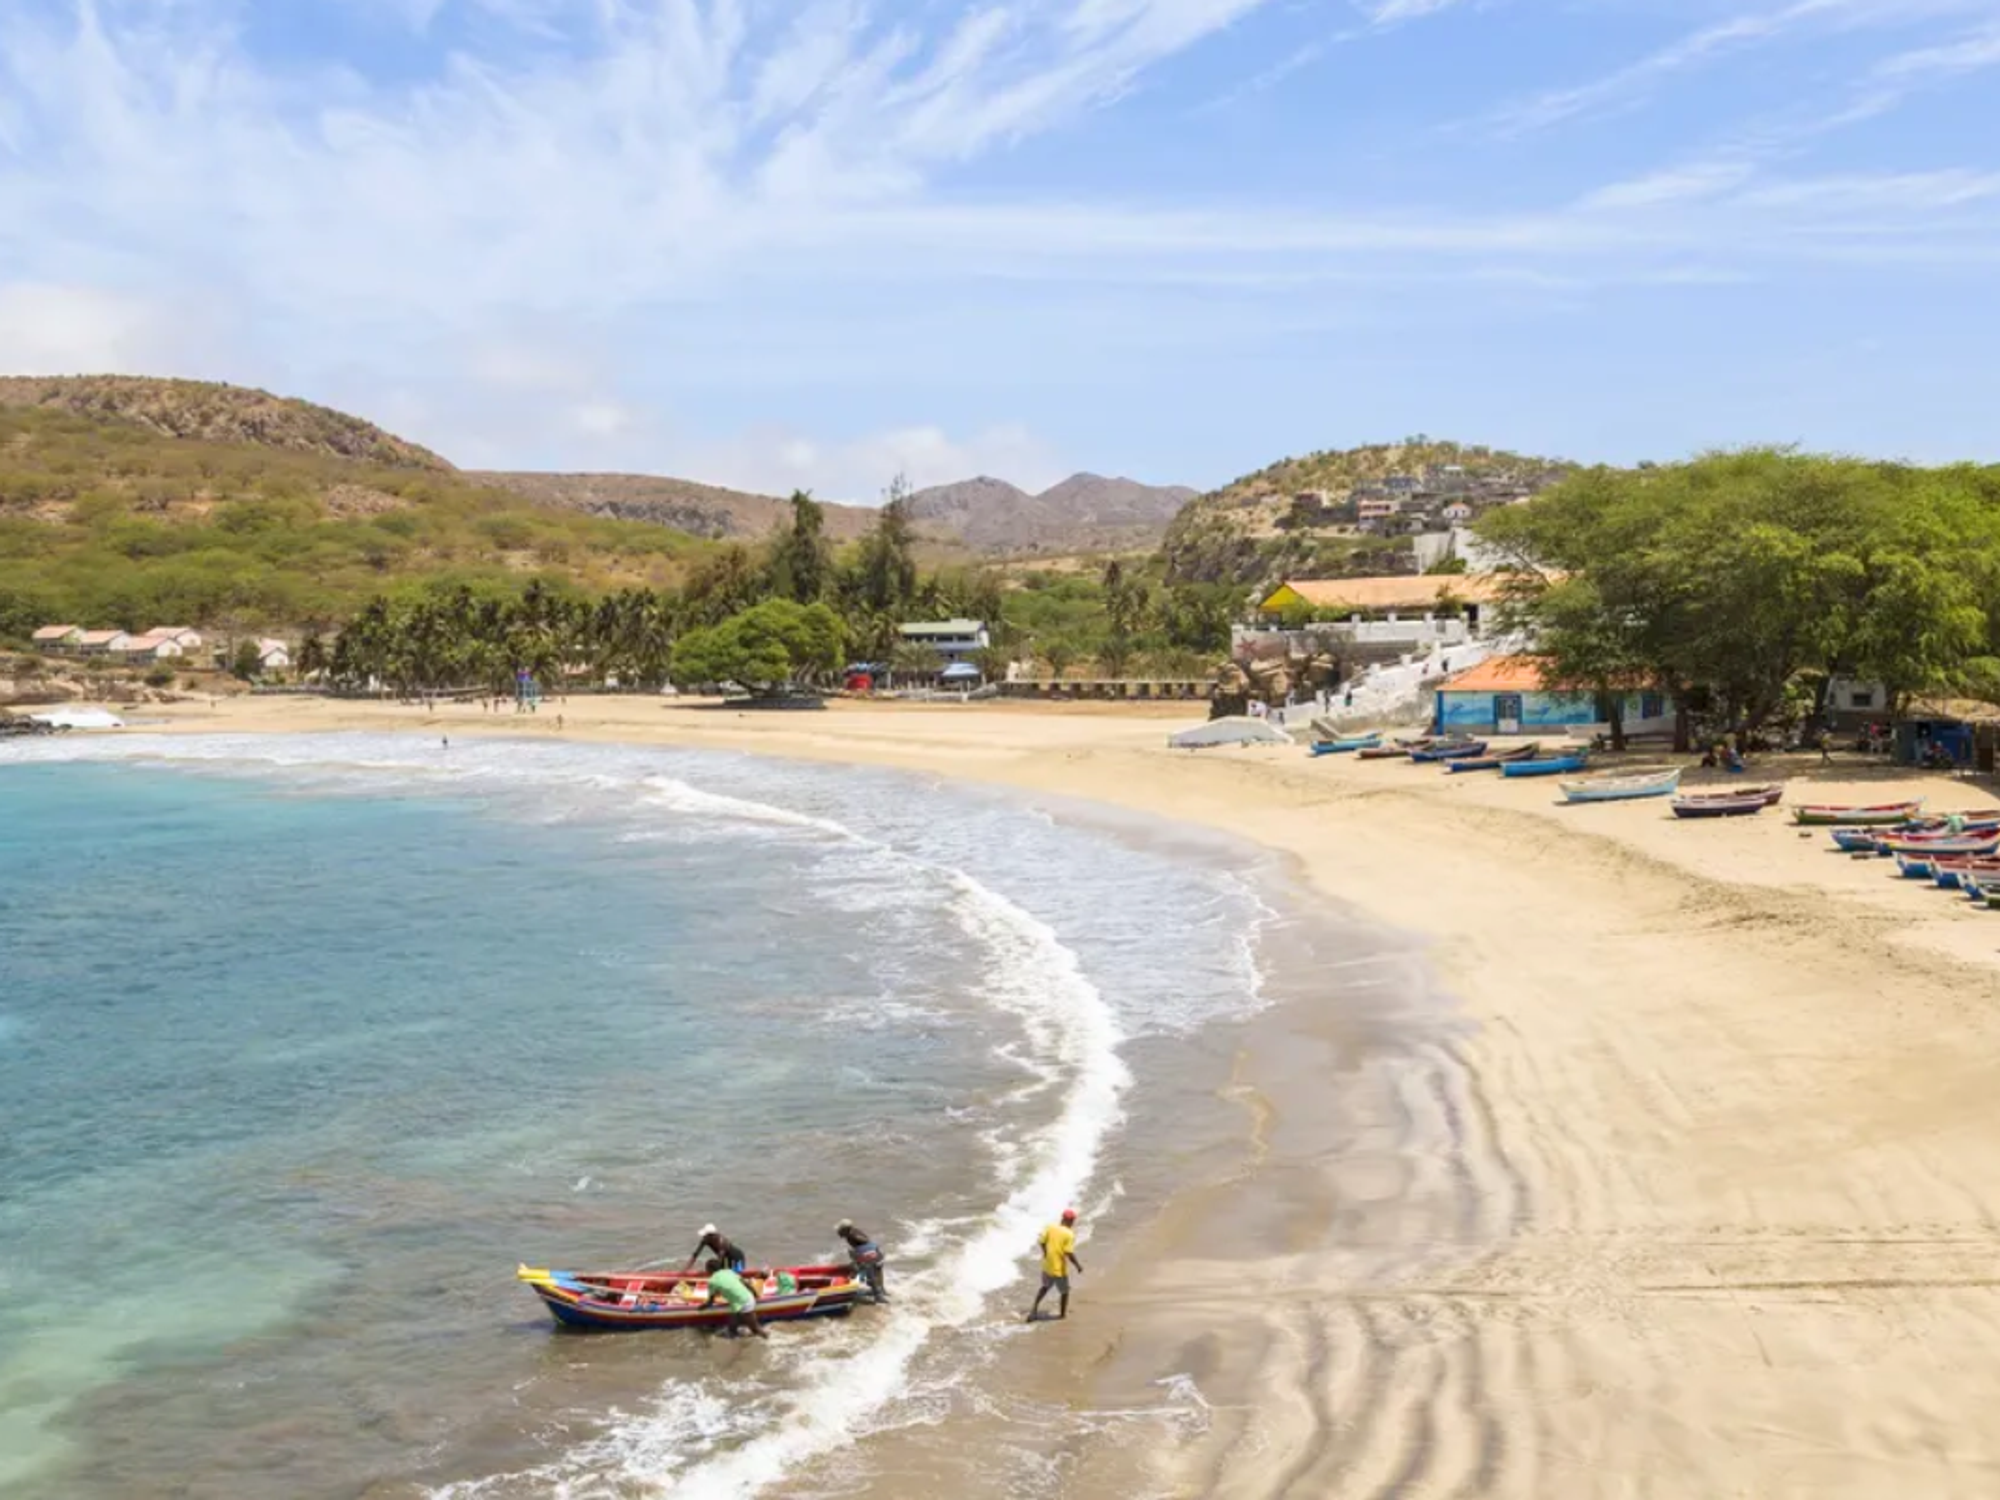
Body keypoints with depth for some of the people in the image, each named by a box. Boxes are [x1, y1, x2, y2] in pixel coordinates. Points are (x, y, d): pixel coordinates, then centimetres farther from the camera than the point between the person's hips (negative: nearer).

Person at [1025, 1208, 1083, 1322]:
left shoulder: (1051, 1228, -3)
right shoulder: (1069, 1234, -17)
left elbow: (1041, 1242, 1)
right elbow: (1069, 1253, -22)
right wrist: (1078, 1266, -8)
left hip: (1047, 1266, 5)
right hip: (1059, 1269, -5)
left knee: (1045, 1286, 28)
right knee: (1064, 1291, 17)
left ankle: (1034, 1308, 23)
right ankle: (1062, 1313, 28)